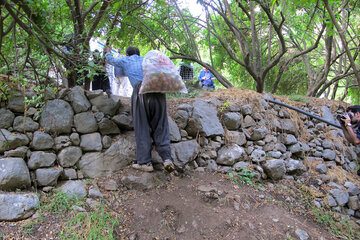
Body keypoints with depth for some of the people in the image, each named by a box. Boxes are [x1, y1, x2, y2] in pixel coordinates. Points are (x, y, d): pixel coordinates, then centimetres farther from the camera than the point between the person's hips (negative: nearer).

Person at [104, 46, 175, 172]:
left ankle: (145, 162, 1)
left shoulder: (125, 60, 24)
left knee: (142, 128, 2)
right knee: (160, 127, 5)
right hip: (158, 91, 3)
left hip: (141, 90, -3)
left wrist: (108, 52, 65)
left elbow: (111, 60, 42)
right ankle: (167, 159, -4)